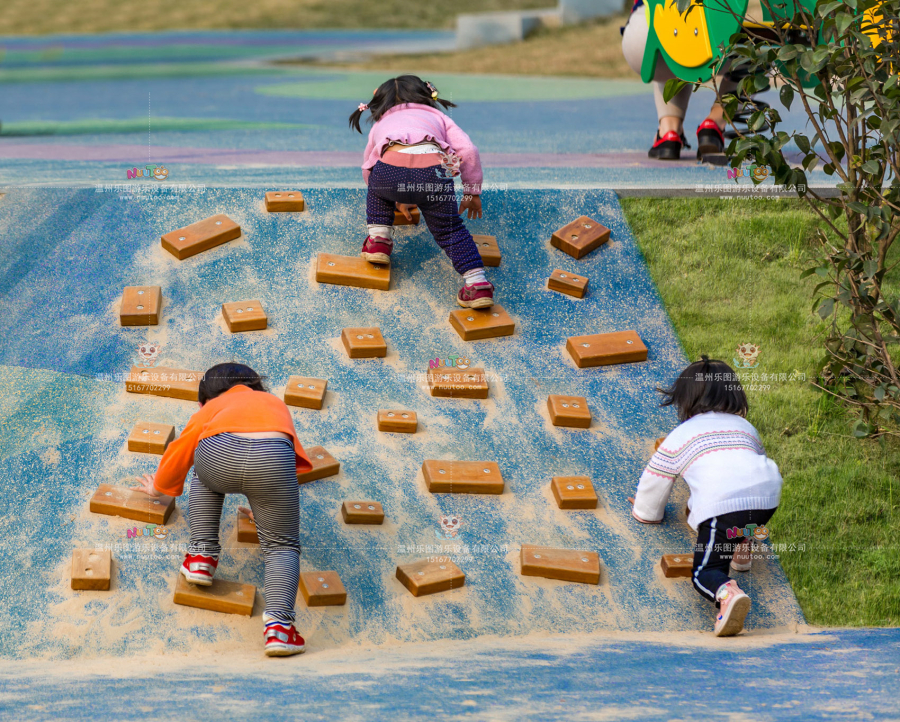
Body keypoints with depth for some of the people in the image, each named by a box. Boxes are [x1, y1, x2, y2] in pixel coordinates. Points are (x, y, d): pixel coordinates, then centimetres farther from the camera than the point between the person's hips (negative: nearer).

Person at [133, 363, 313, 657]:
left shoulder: (211, 409, 39)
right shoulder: (276, 404, 44)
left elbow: (178, 454, 52)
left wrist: (159, 487, 73)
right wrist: (268, 511, 74)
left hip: (218, 453, 0)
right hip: (272, 457, 0)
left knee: (204, 478, 37)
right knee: (281, 546, 9)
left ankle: (202, 557, 28)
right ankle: (278, 622, -13)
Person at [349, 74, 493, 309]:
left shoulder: (380, 125, 41)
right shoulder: (437, 117, 36)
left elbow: (368, 168, 49)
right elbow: (468, 150, 22)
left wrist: (397, 199, 62)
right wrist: (472, 192, 34)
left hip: (391, 167, 1)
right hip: (433, 172, -1)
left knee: (377, 187, 37)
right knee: (451, 230, 13)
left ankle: (378, 239, 25)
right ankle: (477, 282, -3)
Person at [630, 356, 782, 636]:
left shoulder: (678, 437, 24)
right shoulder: (746, 427, 36)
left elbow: (653, 484, 30)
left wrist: (646, 512, 53)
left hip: (722, 504, -5)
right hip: (767, 498, 5)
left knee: (705, 573, -4)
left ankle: (728, 594, -37)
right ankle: (742, 548, 23)